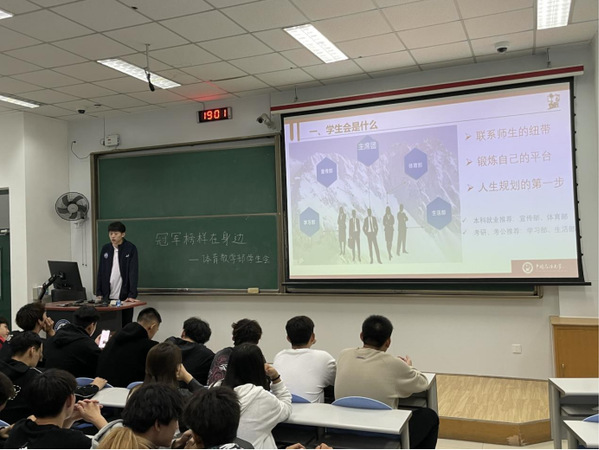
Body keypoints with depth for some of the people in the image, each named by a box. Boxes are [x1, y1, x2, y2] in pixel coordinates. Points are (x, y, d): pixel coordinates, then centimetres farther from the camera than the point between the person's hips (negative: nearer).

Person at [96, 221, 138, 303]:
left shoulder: (131, 248, -4)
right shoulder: (105, 249, 8)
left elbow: (133, 272, -9)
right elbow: (100, 272, 12)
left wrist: (132, 295, -17)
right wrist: (99, 293, 6)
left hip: (124, 297, -3)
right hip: (107, 297, 3)